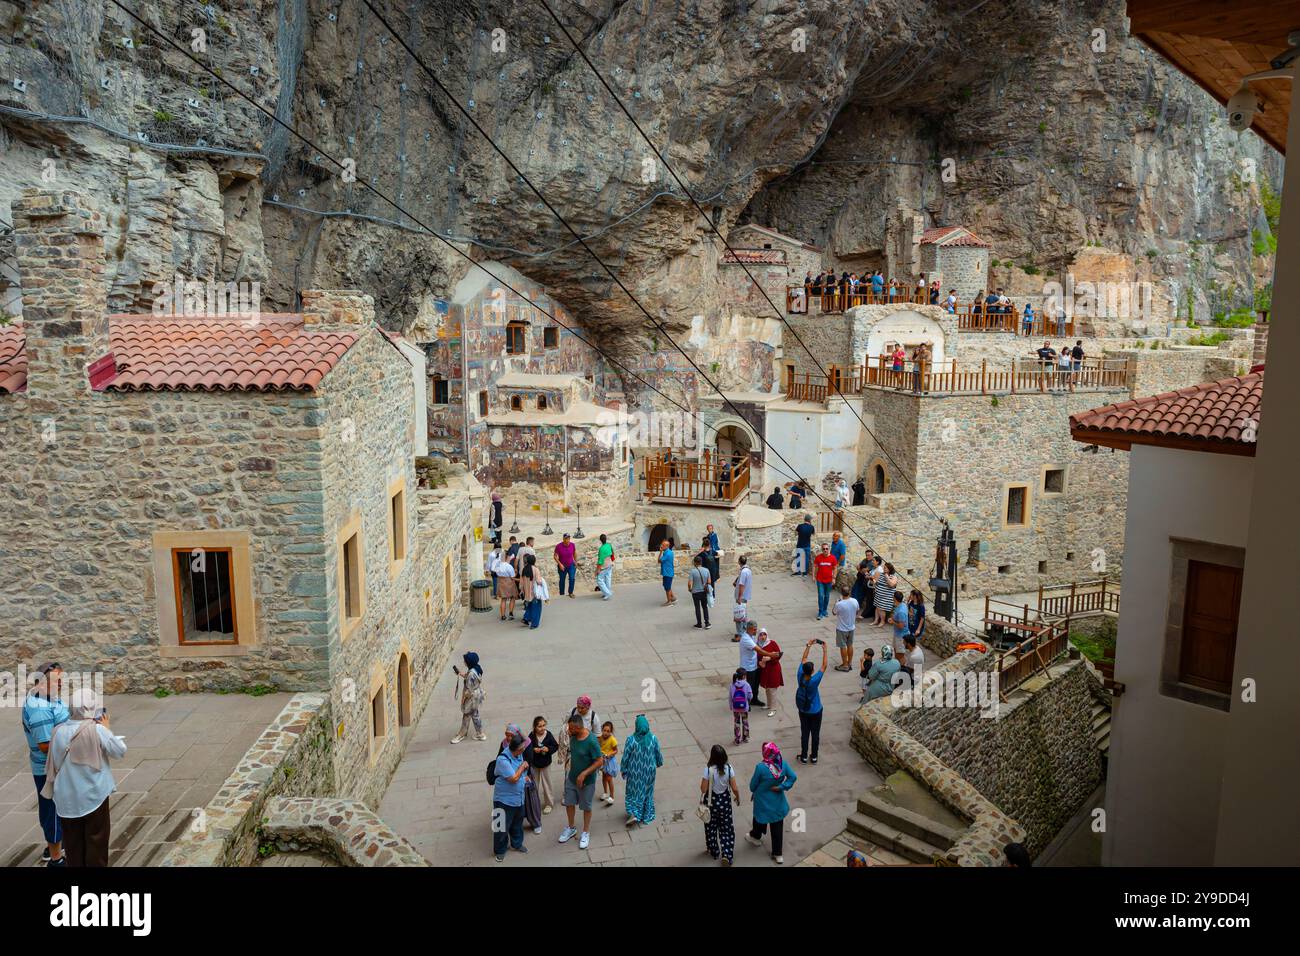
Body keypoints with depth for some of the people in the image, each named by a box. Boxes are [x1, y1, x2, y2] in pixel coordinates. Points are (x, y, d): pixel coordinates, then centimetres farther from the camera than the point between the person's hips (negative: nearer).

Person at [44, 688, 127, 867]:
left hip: (67, 798, 4)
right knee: (96, 839, 11)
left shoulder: (59, 731, -6)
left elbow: (53, 764, 4)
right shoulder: (97, 730, -19)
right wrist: (107, 729, 0)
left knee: (73, 840, 18)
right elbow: (121, 751, -8)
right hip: (93, 796, -4)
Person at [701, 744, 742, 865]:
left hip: (711, 801, -1)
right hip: (725, 801, 1)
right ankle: (726, 855, 10)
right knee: (726, 828, 17)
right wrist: (738, 798, 8)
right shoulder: (728, 768, -17)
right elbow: (734, 788, -11)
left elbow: (703, 789, -19)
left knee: (711, 827, 21)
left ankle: (714, 851, 36)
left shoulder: (708, 769, -24)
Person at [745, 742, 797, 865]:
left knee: (760, 819, 26)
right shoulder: (782, 764, -17)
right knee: (777, 827, 15)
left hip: (763, 802, -3)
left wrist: (753, 793, 6)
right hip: (778, 800, 3)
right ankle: (777, 854, 26)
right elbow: (793, 777, -9)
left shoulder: (761, 767, -29)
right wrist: (781, 787, -10)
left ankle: (755, 836, 53)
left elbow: (753, 784, -15)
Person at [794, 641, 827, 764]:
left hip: (803, 711, 3)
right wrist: (824, 650, -18)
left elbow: (803, 659, -9)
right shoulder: (814, 681, -30)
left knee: (804, 733, 15)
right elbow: (824, 666, -23)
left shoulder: (800, 677, -20)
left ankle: (804, 756, 24)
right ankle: (814, 756, 26)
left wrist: (809, 645, -5)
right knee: (815, 733, 14)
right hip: (815, 711, -3)